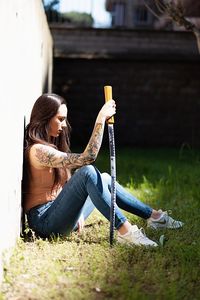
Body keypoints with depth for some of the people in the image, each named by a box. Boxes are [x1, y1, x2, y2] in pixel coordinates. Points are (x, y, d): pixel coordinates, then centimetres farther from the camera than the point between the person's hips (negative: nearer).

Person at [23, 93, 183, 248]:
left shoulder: (51, 145, 16)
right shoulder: (38, 151, -17)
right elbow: (87, 158, -25)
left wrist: (78, 213, 4)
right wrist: (101, 119, -24)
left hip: (59, 213, 10)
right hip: (45, 222, -10)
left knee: (105, 179, 11)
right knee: (88, 172, -27)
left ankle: (153, 215, 15)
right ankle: (125, 230, -29)